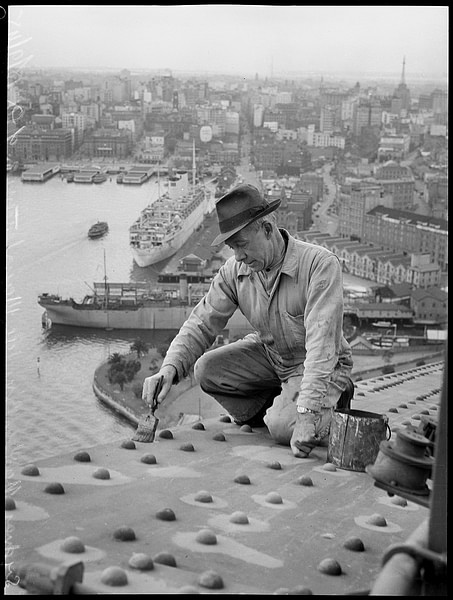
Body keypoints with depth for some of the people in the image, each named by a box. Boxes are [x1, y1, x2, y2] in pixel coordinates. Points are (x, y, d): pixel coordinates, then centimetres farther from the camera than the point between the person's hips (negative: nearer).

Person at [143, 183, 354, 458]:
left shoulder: (321, 263, -28)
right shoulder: (235, 270, -11)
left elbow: (322, 342, -35)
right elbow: (202, 324, -9)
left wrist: (307, 413, -42)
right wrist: (169, 369, -29)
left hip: (324, 366, -6)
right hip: (270, 355, 6)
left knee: (283, 428, -29)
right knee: (207, 369, -13)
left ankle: (330, 411, 3)